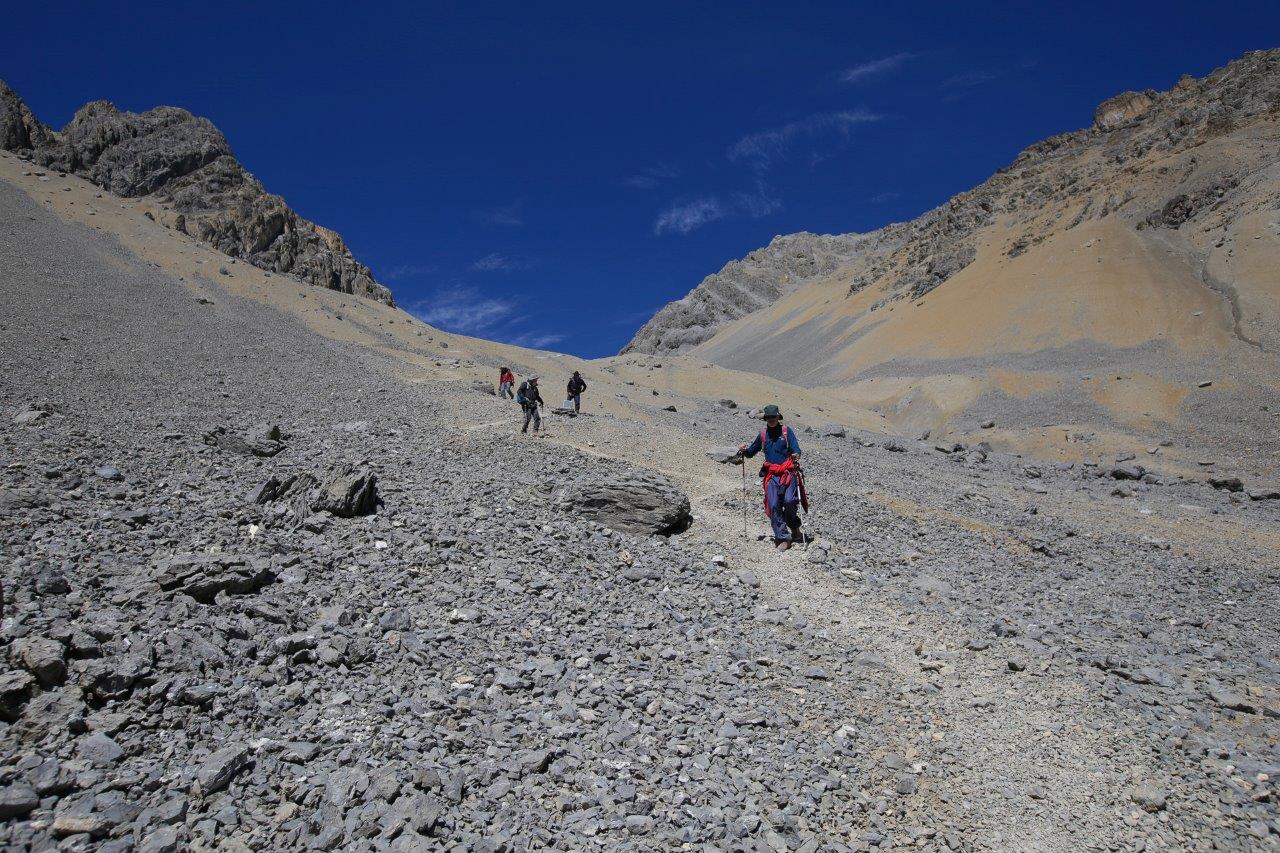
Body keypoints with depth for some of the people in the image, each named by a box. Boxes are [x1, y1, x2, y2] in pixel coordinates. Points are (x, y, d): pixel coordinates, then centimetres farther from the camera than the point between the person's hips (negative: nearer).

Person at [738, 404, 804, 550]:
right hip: (772, 475, 3)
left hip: (788, 472, -3)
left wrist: (796, 455, -29)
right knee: (774, 506, -7)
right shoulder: (763, 434, 13)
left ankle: (794, 527, 10)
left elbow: (796, 449, -6)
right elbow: (751, 451, 23)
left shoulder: (786, 431, 4)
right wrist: (744, 451, 1)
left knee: (789, 501, -19)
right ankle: (783, 538, -1)